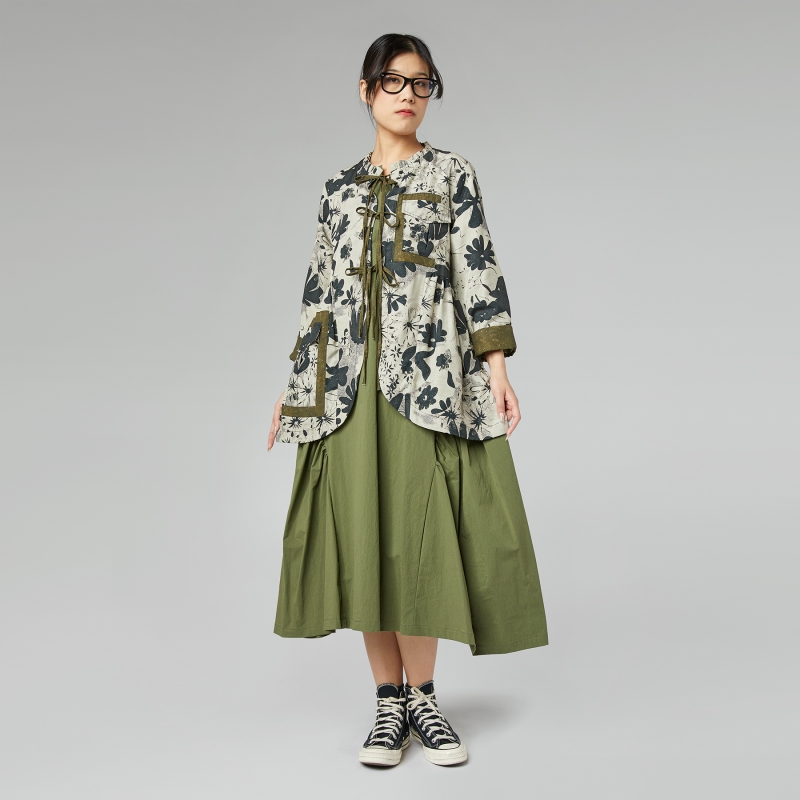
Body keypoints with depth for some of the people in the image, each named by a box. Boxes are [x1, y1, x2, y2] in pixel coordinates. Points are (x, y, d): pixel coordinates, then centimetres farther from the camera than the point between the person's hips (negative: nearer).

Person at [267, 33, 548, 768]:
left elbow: (479, 271, 0)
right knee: (363, 536, 1)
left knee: (418, 533, -5)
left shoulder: (452, 173, 8)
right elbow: (321, 289, 15)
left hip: (430, 376, -2)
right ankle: (390, 699, 12)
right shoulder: (341, 189, 15)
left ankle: (420, 695, 10)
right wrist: (296, 387, 12)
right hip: (349, 384, 3)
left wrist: (497, 364, -10)